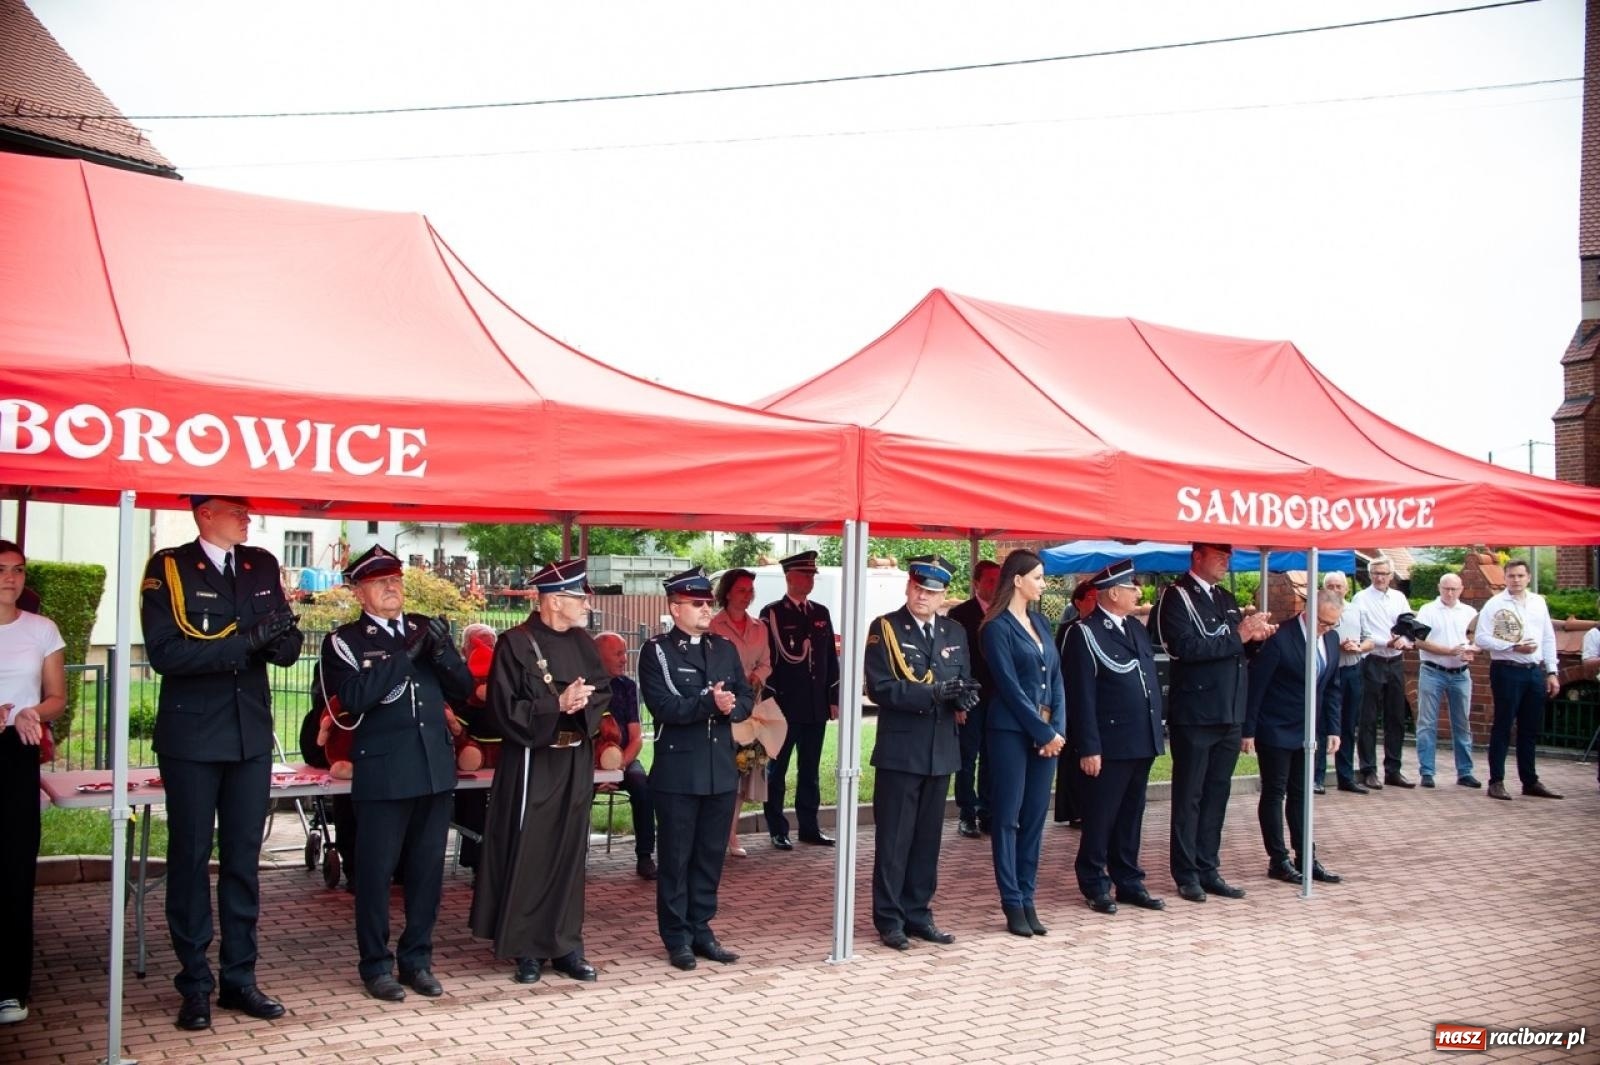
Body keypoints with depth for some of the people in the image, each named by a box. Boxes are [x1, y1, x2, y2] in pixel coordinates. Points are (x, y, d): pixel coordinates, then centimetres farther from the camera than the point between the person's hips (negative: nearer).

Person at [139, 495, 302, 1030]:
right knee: (190, 856, 5)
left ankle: (240, 977, 19)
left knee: (244, 858, 10)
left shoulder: (262, 565, 8)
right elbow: (164, 653, -18)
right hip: (191, 735, -4)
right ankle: (195, 984, 15)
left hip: (252, 734, 4)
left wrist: (280, 640, -17)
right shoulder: (169, 567, -7)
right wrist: (246, 640, -24)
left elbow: (288, 647, 7)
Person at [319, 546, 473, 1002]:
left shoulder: (425, 628, 11)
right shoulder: (344, 640, -1)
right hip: (383, 771, -4)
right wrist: (405, 655, -18)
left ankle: (417, 958, 22)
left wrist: (442, 652, -9)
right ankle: (376, 964, 16)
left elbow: (463, 688, 9)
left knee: (428, 868, 10)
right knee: (376, 871, 3)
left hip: (436, 765, 4)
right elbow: (355, 697, -17)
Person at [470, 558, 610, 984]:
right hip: (532, 762, -6)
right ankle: (526, 949, 14)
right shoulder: (515, 643, -11)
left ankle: (565, 946, 19)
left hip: (576, 761, 6)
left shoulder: (582, 642, 8)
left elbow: (604, 692, 10)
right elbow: (506, 708, -14)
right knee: (527, 855, 1)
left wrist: (582, 704, -11)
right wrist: (558, 704, -21)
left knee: (569, 852, 10)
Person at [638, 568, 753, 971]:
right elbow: (663, 707, -16)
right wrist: (709, 703, -25)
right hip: (678, 771, -5)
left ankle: (701, 930, 22)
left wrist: (730, 707, -14)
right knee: (676, 858, 4)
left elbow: (747, 698, 8)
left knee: (711, 855, 11)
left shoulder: (725, 648, 11)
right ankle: (677, 938, 13)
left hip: (721, 768, 5)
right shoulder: (656, 651, -6)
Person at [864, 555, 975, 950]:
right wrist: (933, 693, -22)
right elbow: (880, 687, -13)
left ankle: (918, 913, 22)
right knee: (894, 839, 1)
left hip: (941, 748, 5)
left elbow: (964, 681, 13)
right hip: (900, 748, -5)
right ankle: (889, 919, 10)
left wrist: (964, 698, -11)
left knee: (928, 837, 12)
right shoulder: (885, 629, -4)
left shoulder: (955, 632, 12)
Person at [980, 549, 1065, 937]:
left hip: (1046, 732, 7)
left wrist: (1057, 729, -2)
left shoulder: (1041, 623, 14)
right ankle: (1013, 904, 5)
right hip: (1012, 731, -7)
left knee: (1035, 818, 8)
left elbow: (1056, 679, 10)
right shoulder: (997, 627, -7)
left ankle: (1027, 899, 15)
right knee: (1008, 817, 0)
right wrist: (1043, 731, -10)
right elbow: (1010, 686, -11)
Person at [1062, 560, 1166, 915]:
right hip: (1109, 746, -7)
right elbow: (1081, 696, -14)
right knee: (1100, 818, 3)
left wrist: (1156, 732, 13)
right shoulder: (1085, 633, -11)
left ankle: (1129, 882, 24)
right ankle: (1095, 885, 15)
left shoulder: (1136, 628, 14)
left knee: (1131, 816, 15)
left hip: (1141, 743, 7)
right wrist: (1088, 748, -17)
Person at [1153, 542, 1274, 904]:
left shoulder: (1226, 598, 15)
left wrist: (1254, 636, -3)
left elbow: (1237, 651, 19)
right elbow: (1184, 646, -23)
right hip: (1195, 714, -7)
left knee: (1217, 794, 12)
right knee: (1189, 796, 3)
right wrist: (1237, 635, -20)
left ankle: (1208, 869, 21)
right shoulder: (1177, 596, -9)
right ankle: (1187, 874, 11)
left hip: (1229, 712, 7)